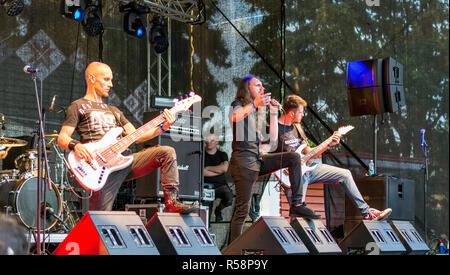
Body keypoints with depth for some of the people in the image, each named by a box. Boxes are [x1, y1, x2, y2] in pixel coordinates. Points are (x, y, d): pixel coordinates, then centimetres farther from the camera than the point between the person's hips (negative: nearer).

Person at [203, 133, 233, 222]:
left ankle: (218, 210, 6)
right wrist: (218, 170, -5)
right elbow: (202, 172, -7)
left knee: (229, 200, -29)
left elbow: (224, 168, -9)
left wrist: (208, 168, -5)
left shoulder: (222, 155, 10)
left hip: (221, 185, 1)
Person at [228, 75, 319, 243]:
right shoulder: (238, 105, 1)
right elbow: (235, 117, -26)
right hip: (243, 160, -7)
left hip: (259, 158, 7)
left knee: (293, 158, -7)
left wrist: (273, 113, 9)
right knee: (243, 209, -12)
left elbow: (273, 138, 17)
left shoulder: (259, 112, 23)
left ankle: (296, 205, -9)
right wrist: (254, 105, -44)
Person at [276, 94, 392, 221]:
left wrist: (329, 144, 5)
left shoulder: (297, 126, 13)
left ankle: (366, 212, 11)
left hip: (305, 167, 8)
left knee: (344, 174, 6)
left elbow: (308, 153, 15)